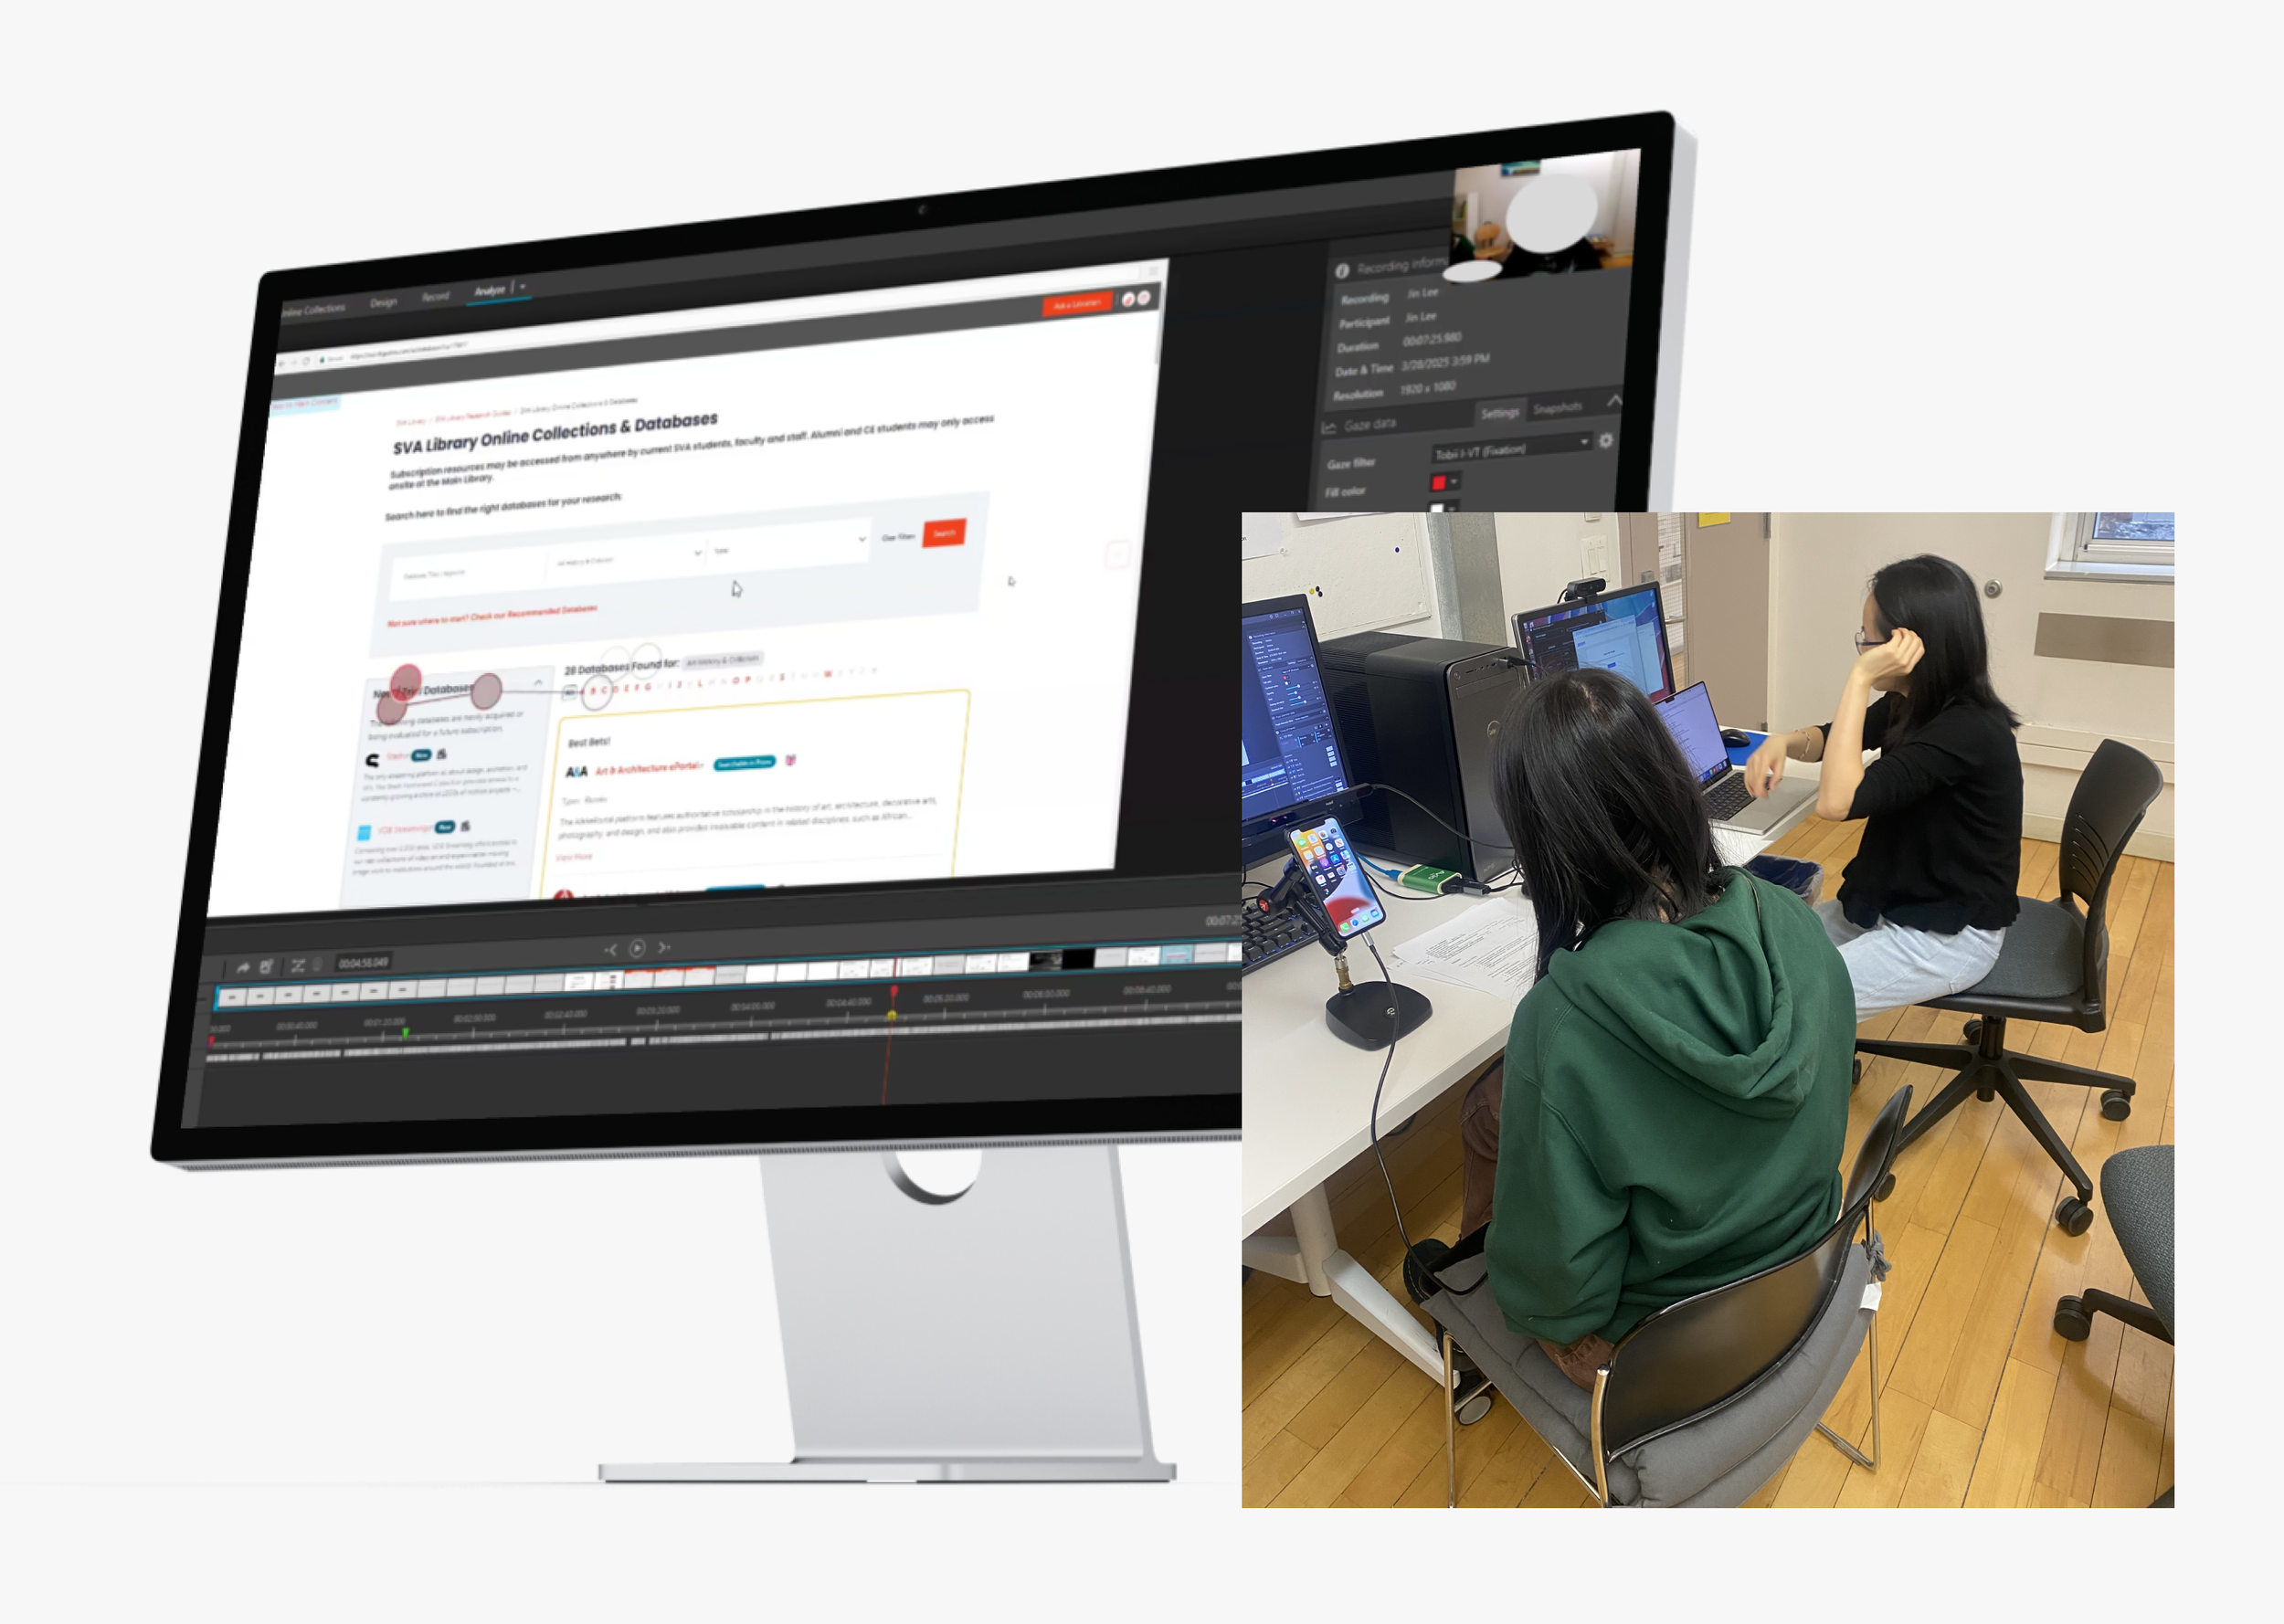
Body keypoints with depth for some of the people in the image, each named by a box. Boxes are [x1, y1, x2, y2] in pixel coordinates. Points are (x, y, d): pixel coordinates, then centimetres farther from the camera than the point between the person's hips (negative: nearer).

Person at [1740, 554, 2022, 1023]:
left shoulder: (1967, 732, -28)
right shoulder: (1913, 706, 0)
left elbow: (1838, 801, -35)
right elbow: (1831, 738, 18)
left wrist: (1861, 679, -32)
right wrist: (1785, 742, -6)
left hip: (1949, 936, -10)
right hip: (1894, 904, 10)